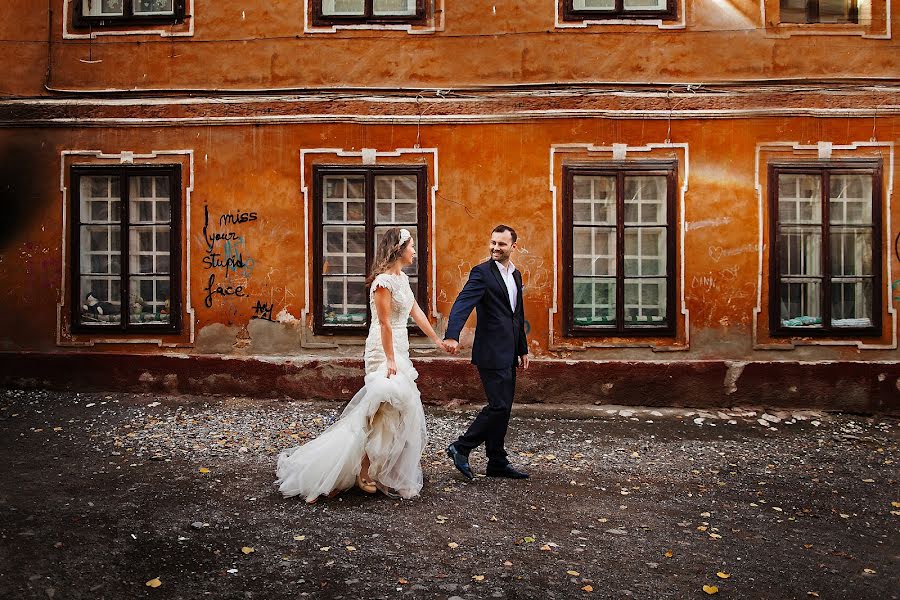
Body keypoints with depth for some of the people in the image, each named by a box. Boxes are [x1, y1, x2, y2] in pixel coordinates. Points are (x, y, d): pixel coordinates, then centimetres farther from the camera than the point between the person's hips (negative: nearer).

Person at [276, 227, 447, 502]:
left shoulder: (402, 278, 12)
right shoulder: (384, 280, -17)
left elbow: (416, 312, 18)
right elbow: (385, 324, -20)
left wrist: (437, 340, 22)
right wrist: (391, 361, -20)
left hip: (398, 350, 10)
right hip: (384, 351, -10)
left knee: (402, 411, 12)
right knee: (390, 411, -8)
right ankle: (365, 471, 5)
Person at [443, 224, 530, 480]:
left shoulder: (516, 275, 15)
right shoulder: (481, 272, -9)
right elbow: (462, 303, -23)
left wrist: (523, 349, 22)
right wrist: (452, 336, -39)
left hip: (509, 353, 8)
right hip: (492, 353, -8)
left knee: (503, 408, 11)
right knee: (498, 406, -10)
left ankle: (497, 463, 20)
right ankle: (461, 448, 5)